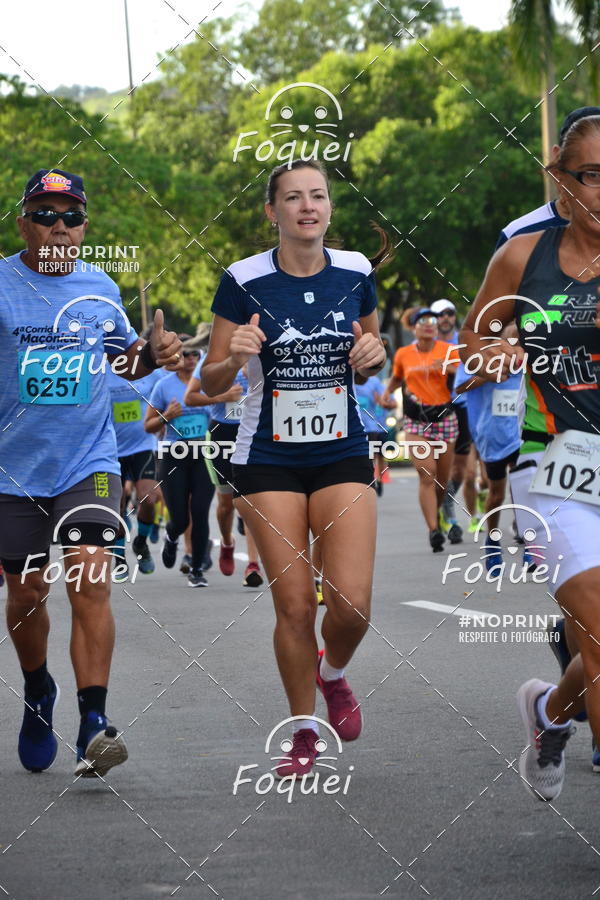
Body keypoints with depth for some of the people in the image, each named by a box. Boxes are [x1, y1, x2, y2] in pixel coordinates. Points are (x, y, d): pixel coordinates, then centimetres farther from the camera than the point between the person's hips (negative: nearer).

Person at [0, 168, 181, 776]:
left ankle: (93, 725, -18)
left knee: (89, 577, -16)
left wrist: (154, 354, 2)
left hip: (88, 460, 1)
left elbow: (123, 357, 23)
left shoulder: (100, 288, 7)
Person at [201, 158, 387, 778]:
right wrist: (233, 357, -24)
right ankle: (304, 731, 16)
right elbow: (210, 383, -2)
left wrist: (373, 353, -8)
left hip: (343, 453, 2)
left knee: (352, 602, -10)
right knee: (295, 604, -4)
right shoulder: (244, 281, -8)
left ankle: (333, 674, 25)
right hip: (268, 459, -2)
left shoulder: (355, 273, 0)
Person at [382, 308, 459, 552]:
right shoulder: (403, 354, 6)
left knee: (442, 477, 7)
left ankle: (435, 512, 36)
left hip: (444, 416, 1)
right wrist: (389, 390, 5)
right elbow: (397, 377, 24)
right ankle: (433, 530, -18)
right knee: (427, 475, -15)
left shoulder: (447, 350, 1)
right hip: (416, 420, -1)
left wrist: (450, 368, -22)